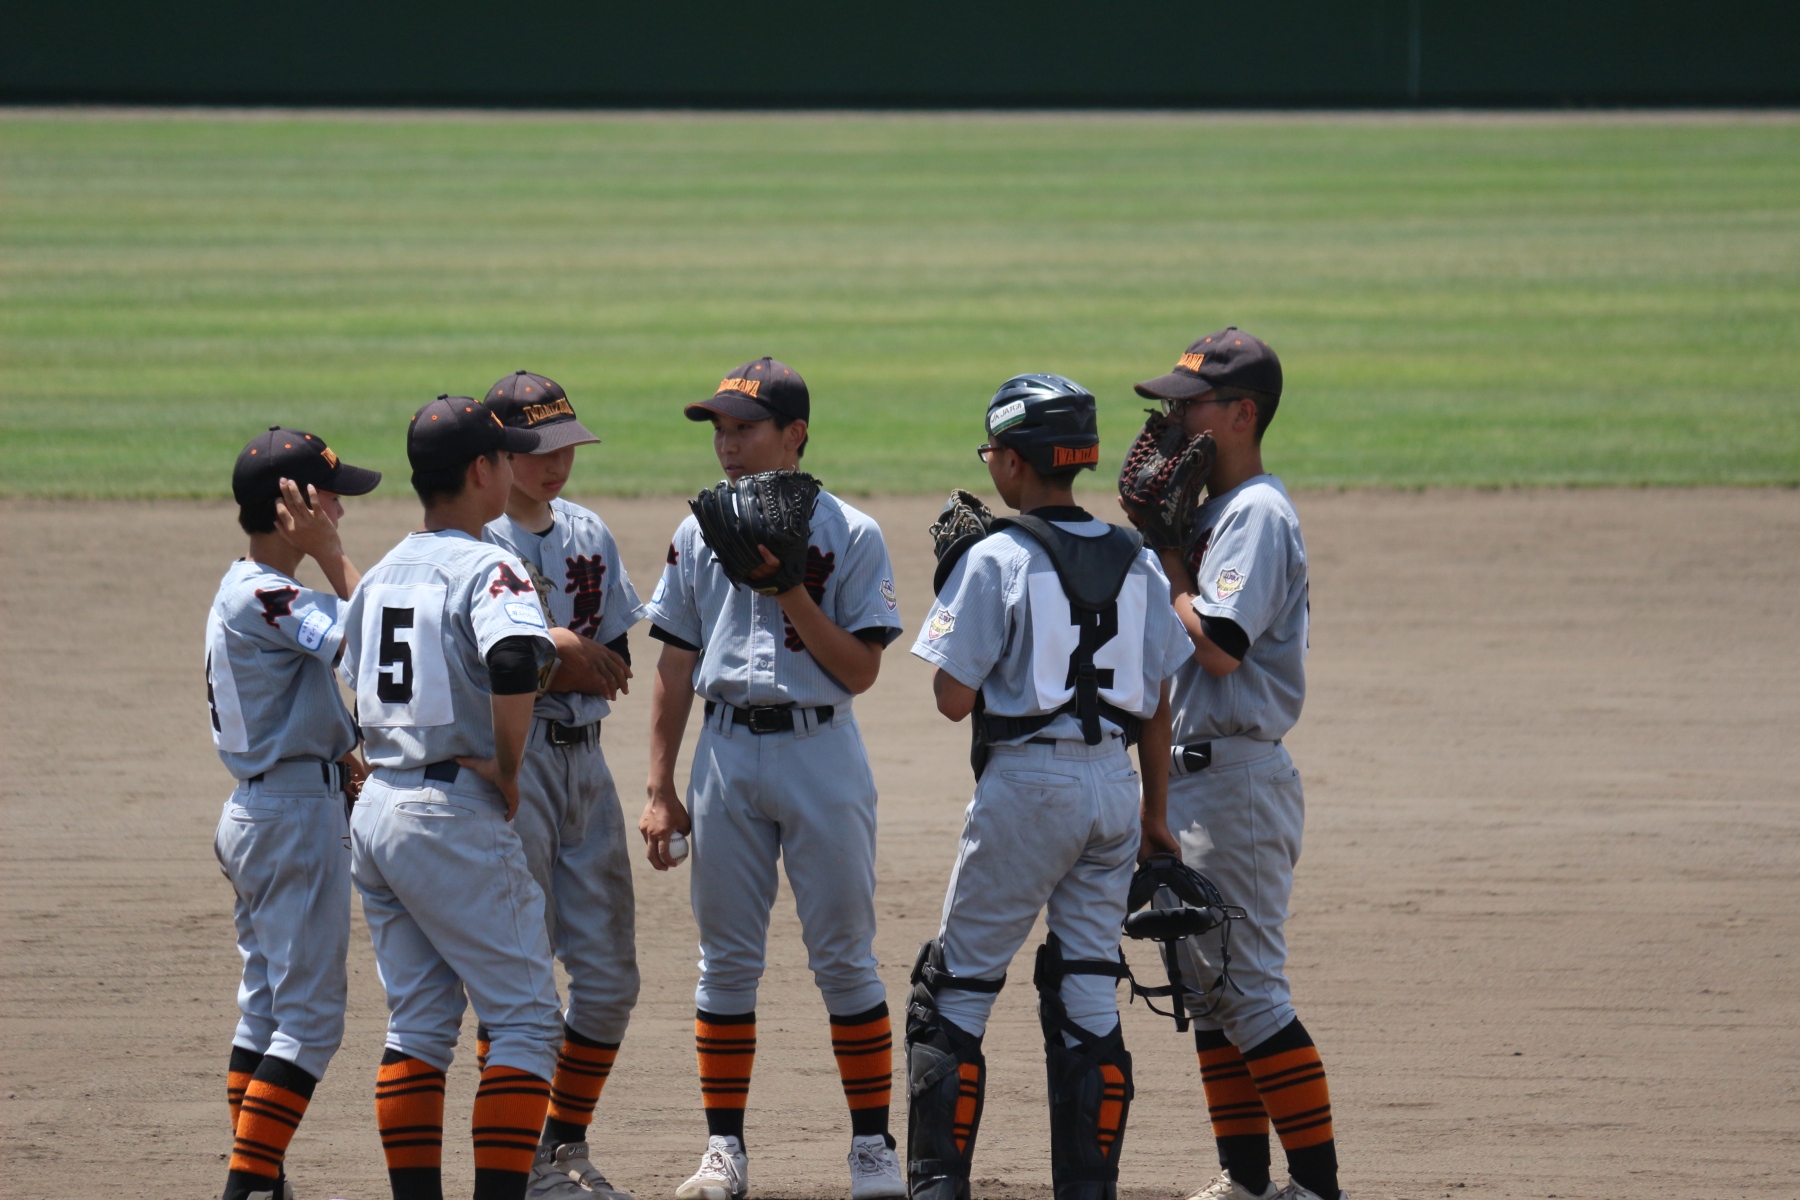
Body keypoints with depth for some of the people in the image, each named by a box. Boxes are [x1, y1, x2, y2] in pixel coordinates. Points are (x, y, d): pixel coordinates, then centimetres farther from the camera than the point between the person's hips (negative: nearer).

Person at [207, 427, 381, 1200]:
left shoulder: (240, 592, 13)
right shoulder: (266, 595, -18)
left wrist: (341, 759, 9)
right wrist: (328, 552, -21)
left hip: (252, 814, 10)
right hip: (298, 813, -10)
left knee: (266, 1007, 13)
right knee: (310, 1015, -8)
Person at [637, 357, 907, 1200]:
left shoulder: (849, 535, -2)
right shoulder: (699, 535, 8)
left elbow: (860, 670, -6)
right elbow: (675, 666, 11)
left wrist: (792, 595, -17)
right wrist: (660, 789, 7)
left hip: (821, 749, -3)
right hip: (727, 752, 3)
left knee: (845, 956, -2)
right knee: (726, 957, 6)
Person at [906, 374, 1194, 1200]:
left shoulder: (997, 560, -10)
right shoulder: (1136, 561, 7)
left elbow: (955, 697, -10)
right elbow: (1157, 701, 10)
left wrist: (953, 594, 4)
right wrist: (1153, 816, 19)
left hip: (1028, 783, -5)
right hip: (1114, 785, 5)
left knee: (956, 984, 3)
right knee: (1089, 993, 10)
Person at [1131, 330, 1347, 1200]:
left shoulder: (1258, 514, -14)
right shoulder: (1211, 513, 17)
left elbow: (1218, 646, -22)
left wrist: (1166, 560, -13)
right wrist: (1160, 541, 9)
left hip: (1236, 776, -11)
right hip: (1192, 776, 11)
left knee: (1250, 983, -11)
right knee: (1210, 982, 13)